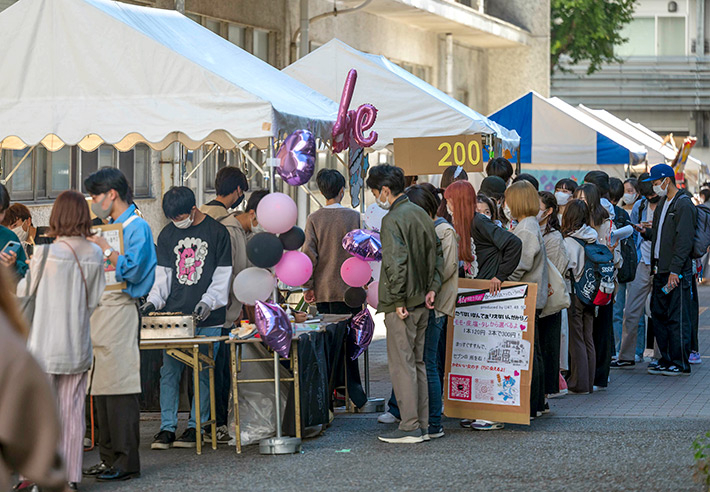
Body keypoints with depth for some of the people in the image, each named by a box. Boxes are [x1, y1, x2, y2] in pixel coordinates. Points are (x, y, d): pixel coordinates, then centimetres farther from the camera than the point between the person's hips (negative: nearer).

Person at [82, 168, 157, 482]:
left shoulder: (137, 227, -7)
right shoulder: (109, 227, 20)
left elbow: (132, 270, -17)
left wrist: (105, 249, -14)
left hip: (119, 310, -9)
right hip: (99, 310, 9)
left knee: (120, 386, -10)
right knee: (101, 386, 9)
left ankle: (126, 461, -9)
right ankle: (109, 457, 14)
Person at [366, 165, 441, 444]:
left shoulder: (393, 220, -16)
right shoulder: (421, 215, 12)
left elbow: (395, 264, -23)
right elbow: (436, 254, 17)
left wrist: (398, 301, -17)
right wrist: (431, 288, 12)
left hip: (402, 305, -9)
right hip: (422, 302, 9)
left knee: (401, 364, -4)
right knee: (417, 362, 14)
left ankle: (410, 428, -4)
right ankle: (422, 425, 17)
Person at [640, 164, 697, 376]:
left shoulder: (683, 205, -11)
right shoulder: (663, 203, 17)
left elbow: (684, 240, -17)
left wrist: (675, 270, -21)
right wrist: (646, 232, 6)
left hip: (677, 272, -9)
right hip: (660, 270, 9)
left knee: (677, 318, -5)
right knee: (659, 315, 11)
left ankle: (680, 364, 0)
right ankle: (666, 360, 18)